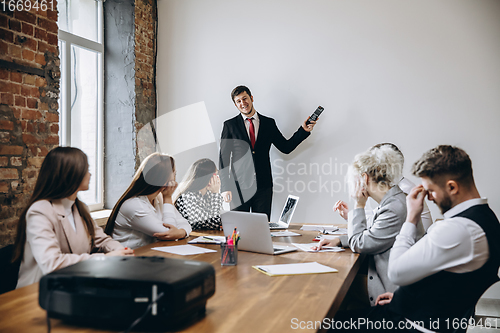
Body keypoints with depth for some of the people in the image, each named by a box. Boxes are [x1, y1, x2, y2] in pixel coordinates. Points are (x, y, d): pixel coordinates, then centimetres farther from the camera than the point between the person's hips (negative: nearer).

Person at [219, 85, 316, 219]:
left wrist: (304, 130, -2)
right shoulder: (230, 125, 4)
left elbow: (286, 147, 10)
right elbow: (224, 157, 2)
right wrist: (226, 187, -5)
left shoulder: (269, 123, 9)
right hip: (239, 187, -1)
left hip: (263, 187, 1)